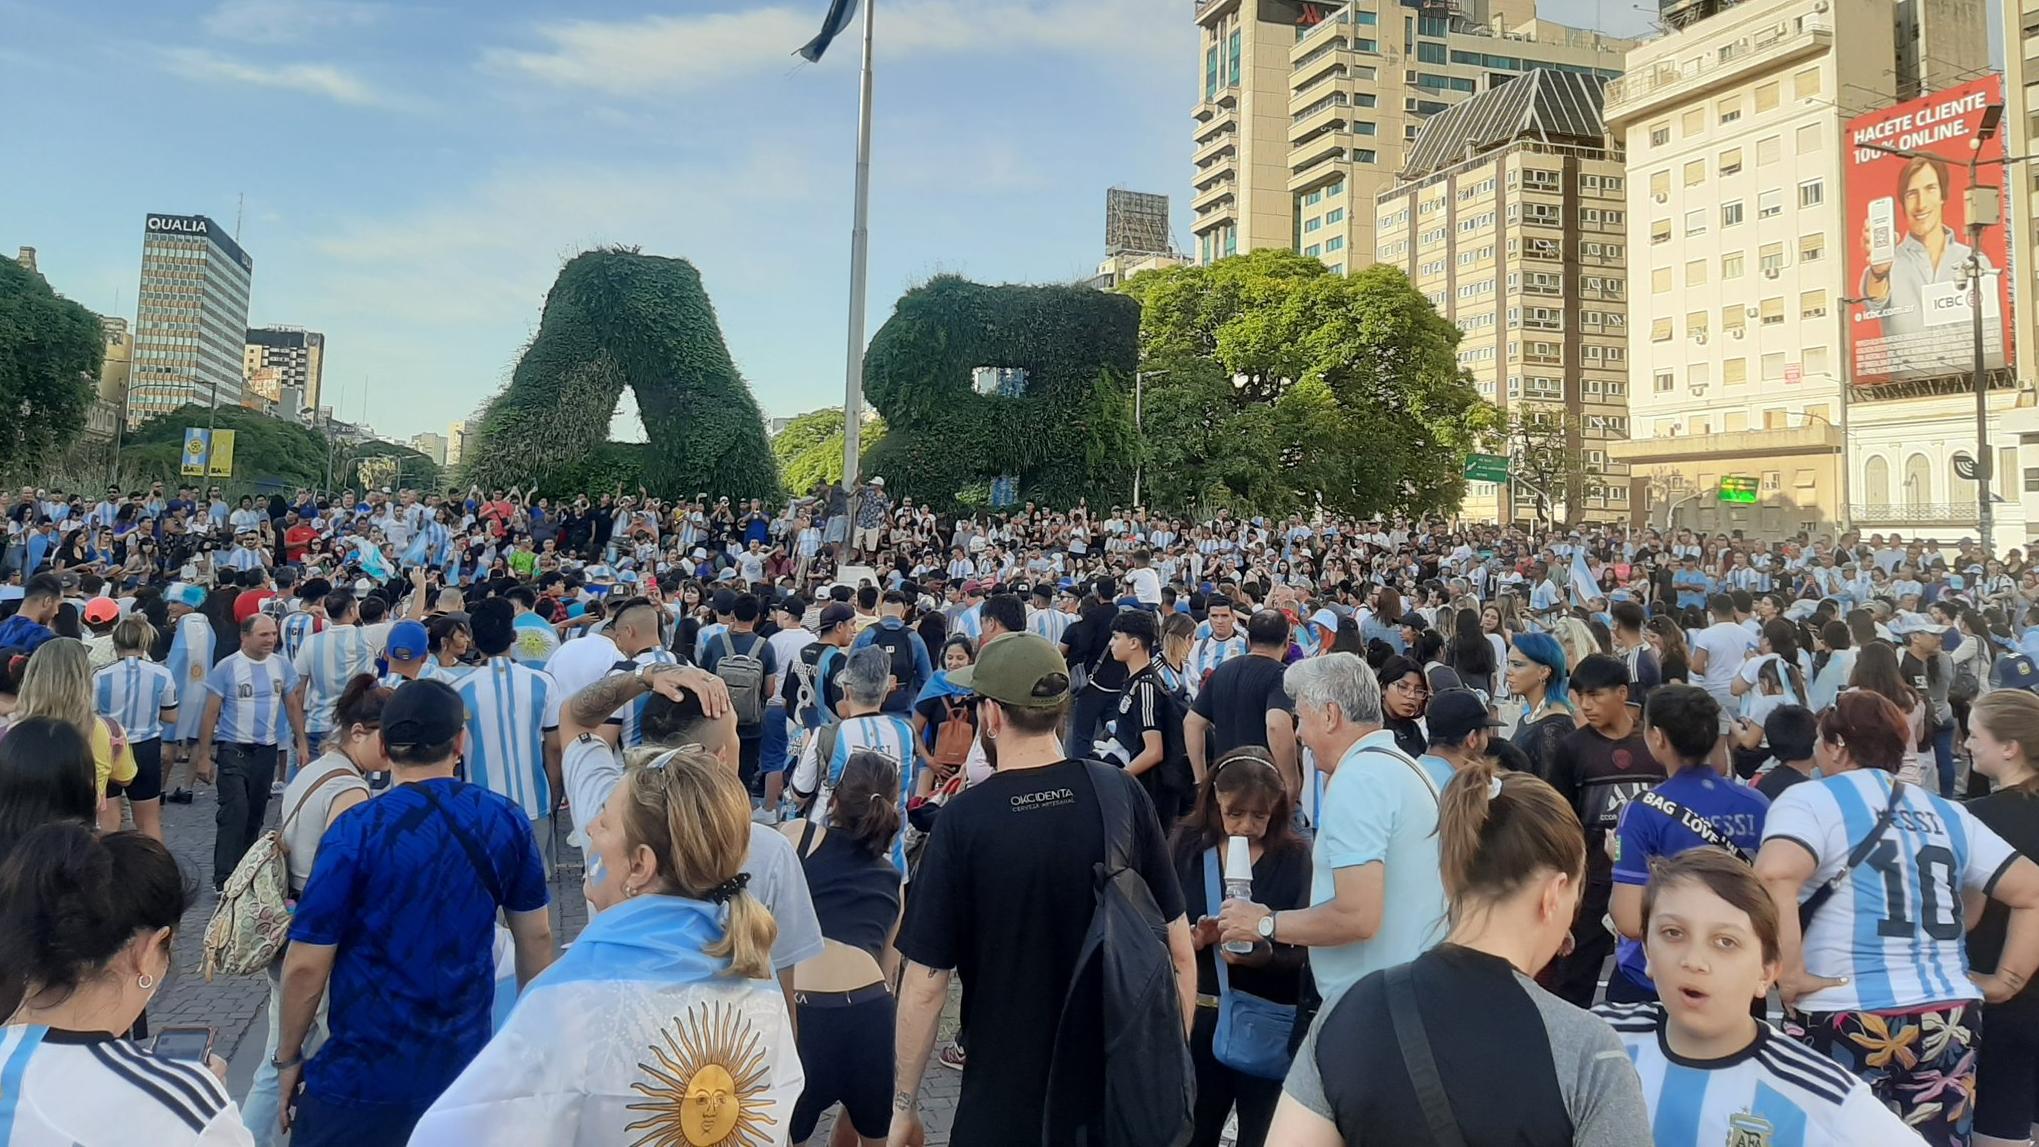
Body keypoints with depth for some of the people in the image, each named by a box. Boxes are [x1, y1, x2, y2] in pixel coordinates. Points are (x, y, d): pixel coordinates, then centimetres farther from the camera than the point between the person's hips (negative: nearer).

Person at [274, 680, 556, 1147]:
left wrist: (288, 1058, 3)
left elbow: (306, 965, -13)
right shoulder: (506, 821, -6)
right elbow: (536, 937, 3)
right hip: (466, 1064, 3)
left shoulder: (356, 831, -16)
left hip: (365, 1075, -3)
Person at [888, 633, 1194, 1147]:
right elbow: (1181, 955, -4)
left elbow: (925, 985, -13)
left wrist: (903, 1105, 0)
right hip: (1123, 1098, 3)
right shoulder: (1123, 793, -10)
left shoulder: (962, 821, -17)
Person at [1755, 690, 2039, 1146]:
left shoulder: (1811, 799, -5)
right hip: (1950, 1020, 6)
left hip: (1848, 1023, -5)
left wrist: (1788, 976, -17)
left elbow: (1773, 877, -24)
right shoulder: (1948, 814, 14)